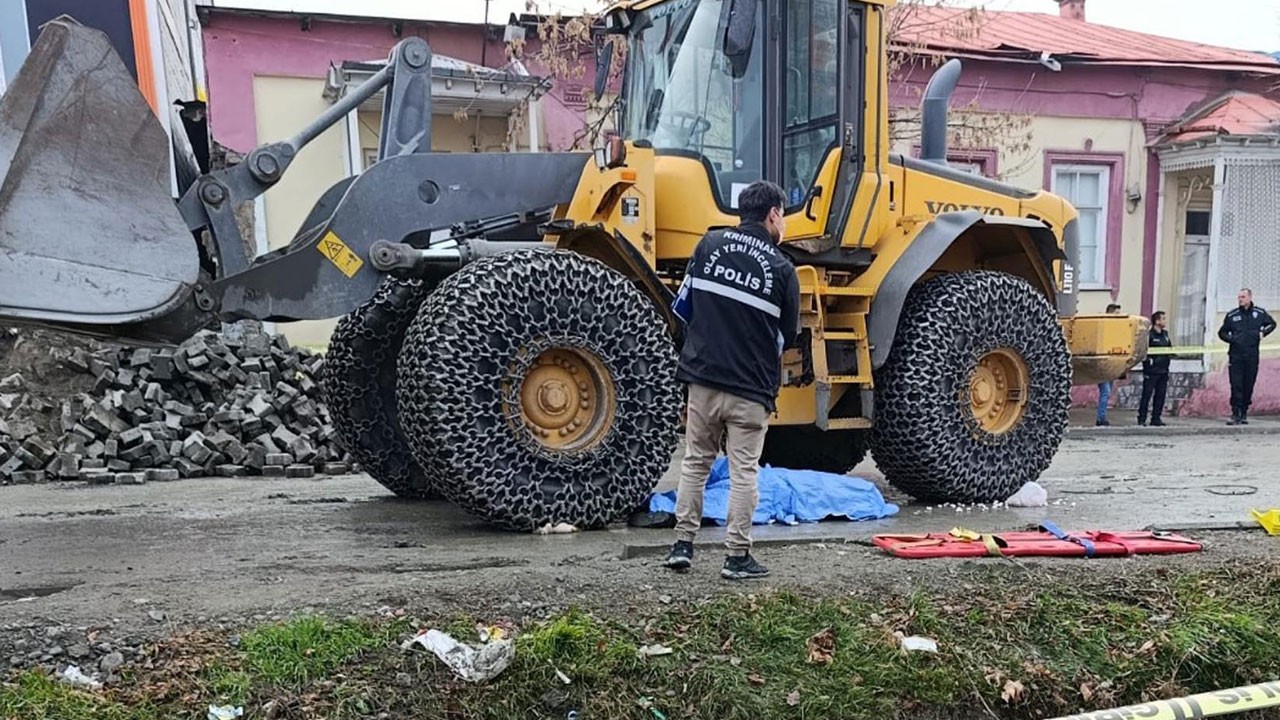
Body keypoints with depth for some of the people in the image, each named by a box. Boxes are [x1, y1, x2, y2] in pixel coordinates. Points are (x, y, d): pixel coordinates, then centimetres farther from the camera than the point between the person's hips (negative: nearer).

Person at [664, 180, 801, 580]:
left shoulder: (710, 245, 2)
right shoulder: (781, 268, -5)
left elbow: (682, 306, 6)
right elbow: (788, 337, 3)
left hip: (703, 377, 3)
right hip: (751, 387, -3)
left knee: (696, 462, 15)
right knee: (743, 471, 6)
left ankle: (683, 545, 19)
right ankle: (738, 557, 12)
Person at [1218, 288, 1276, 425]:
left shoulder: (1260, 313, 6)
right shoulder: (1231, 315, 4)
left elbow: (1272, 324, 22)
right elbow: (1221, 333, 13)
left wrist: (1263, 332, 4)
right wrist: (1232, 339, -5)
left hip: (1252, 356, 1)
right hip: (1235, 356, -1)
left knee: (1249, 386, 5)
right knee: (1236, 386, -8)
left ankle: (1244, 414, 16)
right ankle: (1236, 415, -7)